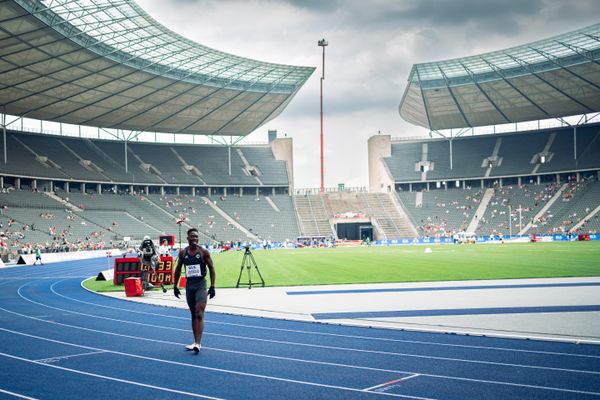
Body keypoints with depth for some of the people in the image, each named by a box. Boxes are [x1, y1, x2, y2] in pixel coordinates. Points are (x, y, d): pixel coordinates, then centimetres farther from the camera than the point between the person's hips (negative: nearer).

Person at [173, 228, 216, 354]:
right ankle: (196, 342, 17)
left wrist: (212, 286, -7)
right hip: (189, 285, 4)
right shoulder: (183, 253, 4)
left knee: (199, 314, -12)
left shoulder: (204, 252, -5)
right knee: (193, 315, 10)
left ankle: (197, 344, -17)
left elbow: (211, 268, -2)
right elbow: (178, 269, 13)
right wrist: (175, 286, 10)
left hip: (201, 284, -4)